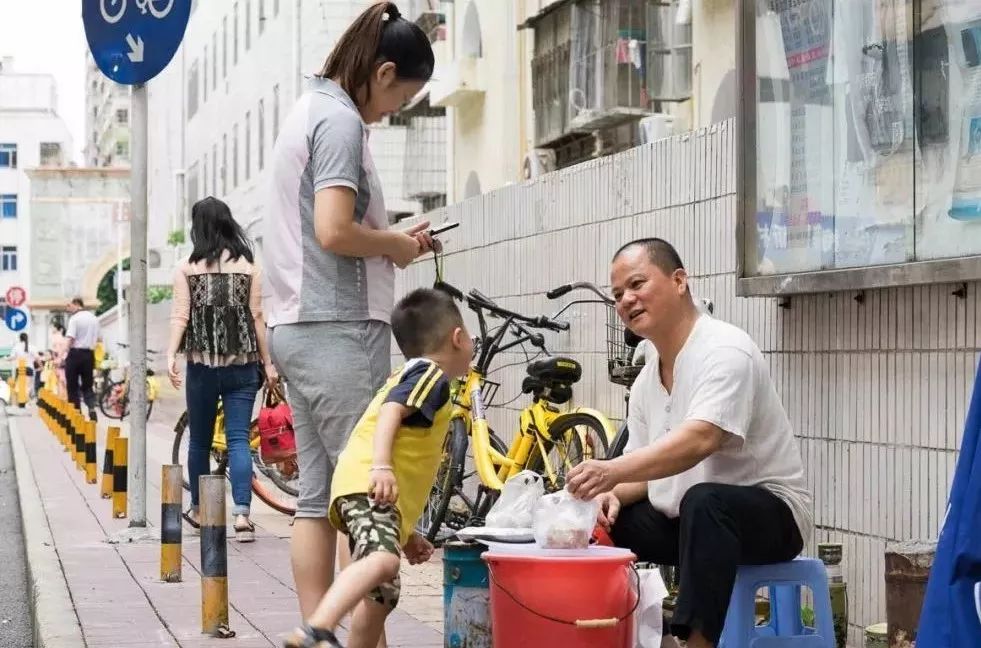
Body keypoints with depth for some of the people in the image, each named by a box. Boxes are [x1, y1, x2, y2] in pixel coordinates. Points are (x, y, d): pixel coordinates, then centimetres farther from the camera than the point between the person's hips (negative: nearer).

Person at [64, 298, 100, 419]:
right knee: (87, 385, 11)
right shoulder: (94, 318, 10)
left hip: (76, 353, -5)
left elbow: (71, 338, -17)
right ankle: (92, 409, -8)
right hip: (89, 354, 5)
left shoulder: (75, 318, -9)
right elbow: (97, 338, 13)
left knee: (72, 386, 5)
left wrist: (64, 354, -13)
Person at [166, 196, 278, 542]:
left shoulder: (188, 268, 0)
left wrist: (170, 355, -8)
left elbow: (180, 316, -6)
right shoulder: (248, 265, 1)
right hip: (242, 364, 0)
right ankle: (242, 513, -17)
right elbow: (256, 317, 1)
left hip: (201, 364, 0)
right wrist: (268, 362, 6)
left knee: (200, 440, 14)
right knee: (238, 439, -3)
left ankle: (198, 509, 27)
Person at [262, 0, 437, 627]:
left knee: (318, 497, 7)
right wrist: (396, 243, -5)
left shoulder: (309, 110, 18)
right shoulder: (341, 119, -12)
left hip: (297, 327, 10)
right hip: (340, 329, -10)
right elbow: (335, 232, -21)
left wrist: (392, 237, 9)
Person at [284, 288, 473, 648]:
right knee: (382, 560, -33)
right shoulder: (431, 375, 3)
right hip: (368, 487, -11)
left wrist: (406, 533, 36)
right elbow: (390, 411, -17)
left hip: (376, 492, 11)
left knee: (382, 595, 12)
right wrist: (380, 466, -31)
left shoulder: (407, 376, 33)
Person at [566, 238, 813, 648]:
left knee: (703, 501, -38)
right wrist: (613, 493, -12)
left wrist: (614, 470, -45)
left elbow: (699, 440, -33)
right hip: (683, 519, 8)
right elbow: (644, 469, 11)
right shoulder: (646, 382, 9)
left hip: (769, 516, -8)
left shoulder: (725, 351, -18)